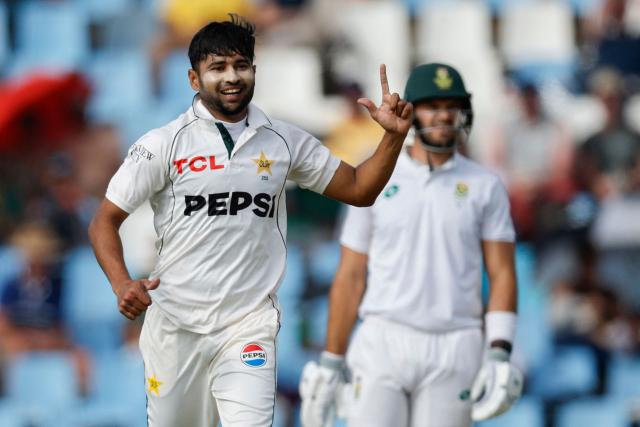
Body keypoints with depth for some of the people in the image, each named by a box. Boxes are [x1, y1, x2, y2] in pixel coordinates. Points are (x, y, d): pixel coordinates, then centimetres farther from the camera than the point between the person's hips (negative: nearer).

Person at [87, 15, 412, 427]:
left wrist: (394, 136, -4)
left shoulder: (284, 142, 6)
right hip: (175, 326, -1)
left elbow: (358, 189, 12)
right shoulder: (163, 144, -2)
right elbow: (105, 221, 0)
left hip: (249, 326, 1)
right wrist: (122, 284, -18)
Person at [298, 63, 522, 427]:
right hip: (384, 342, 0)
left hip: (453, 352, 0)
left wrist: (499, 355, -10)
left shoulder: (485, 188, 6)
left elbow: (502, 275, 2)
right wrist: (330, 363, 3)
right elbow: (350, 277, 6)